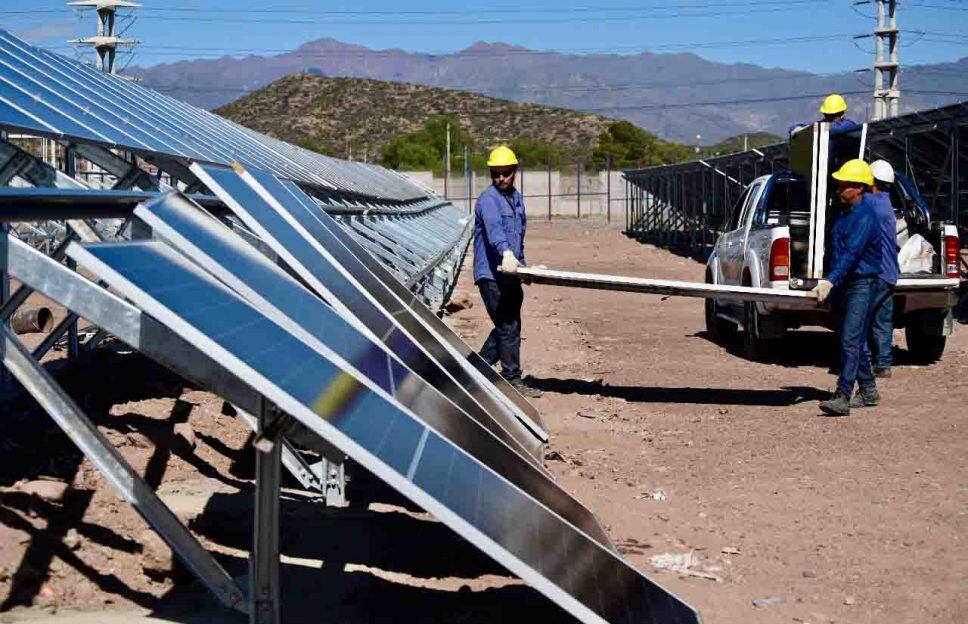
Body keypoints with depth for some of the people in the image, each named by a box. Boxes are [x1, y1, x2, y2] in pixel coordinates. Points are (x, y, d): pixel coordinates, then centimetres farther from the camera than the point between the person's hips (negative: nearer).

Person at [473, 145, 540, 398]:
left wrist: (522, 264, 24)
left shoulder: (517, 199, 16)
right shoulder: (488, 199, -13)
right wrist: (506, 253, -48)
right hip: (491, 273, -9)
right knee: (509, 327, -7)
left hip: (509, 273, 9)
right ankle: (513, 381, 0)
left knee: (507, 326, 14)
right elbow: (494, 228, -32)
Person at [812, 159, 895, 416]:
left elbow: (851, 254, -27)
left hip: (863, 284, -9)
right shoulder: (844, 214, 14)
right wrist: (829, 282, 21)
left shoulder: (865, 217, -16)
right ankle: (868, 390, 26)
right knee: (856, 341, 15)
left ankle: (842, 397, -19)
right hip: (843, 285, 9)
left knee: (851, 341, -15)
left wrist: (829, 281, -36)